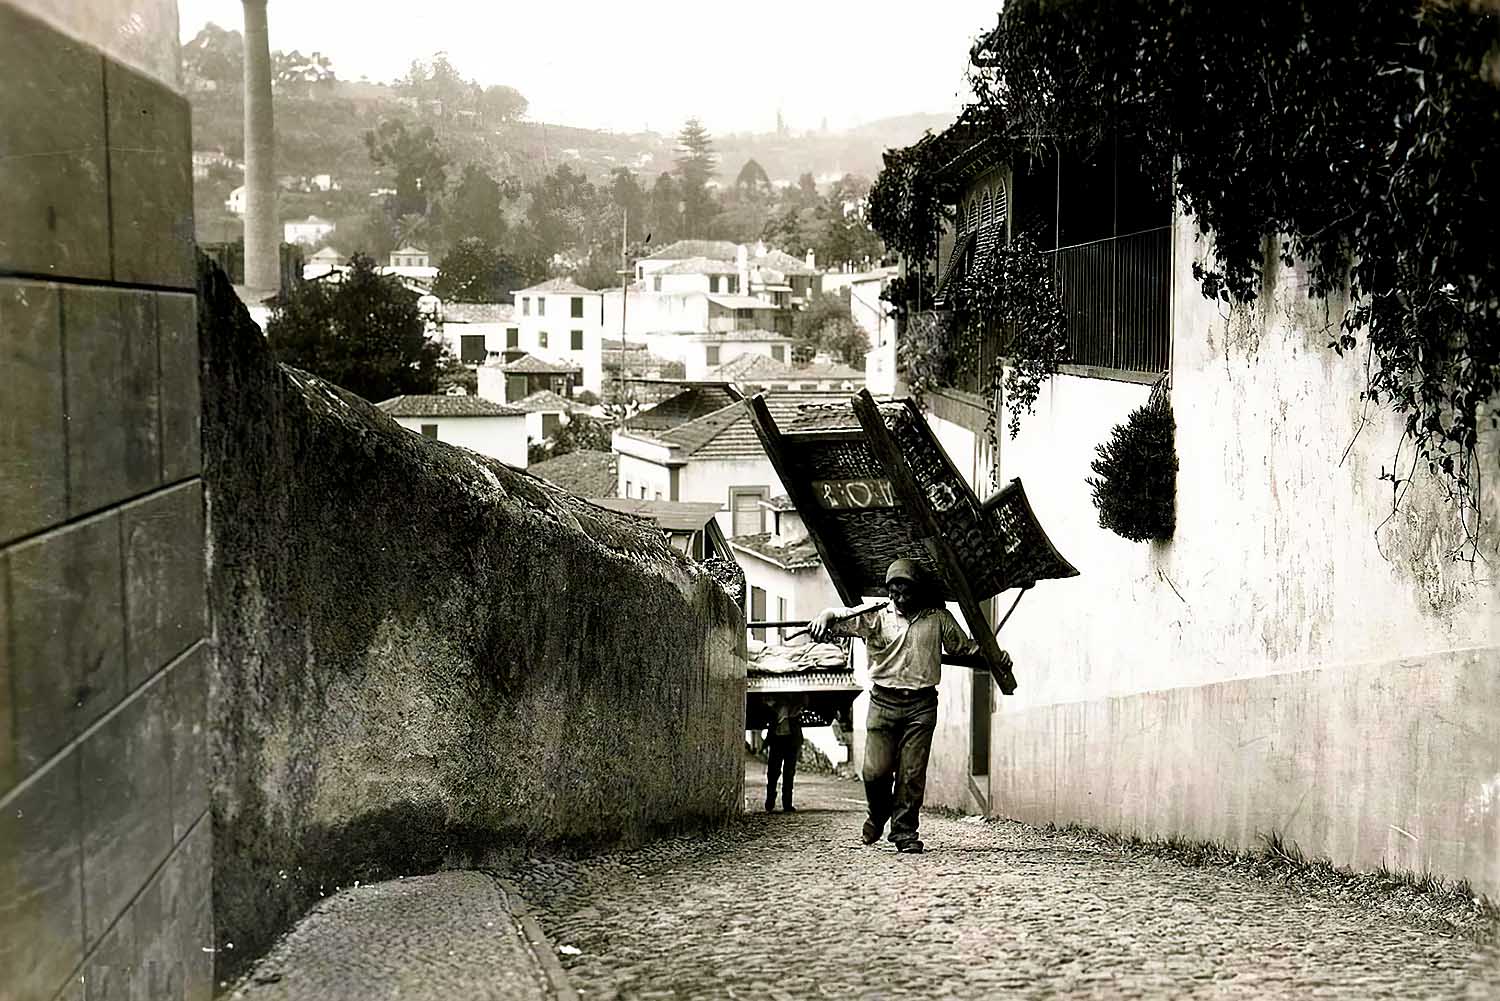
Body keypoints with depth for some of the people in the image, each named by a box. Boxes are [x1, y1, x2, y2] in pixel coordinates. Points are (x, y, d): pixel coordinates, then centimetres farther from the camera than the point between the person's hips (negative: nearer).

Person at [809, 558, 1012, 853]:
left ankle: (905, 831, 8)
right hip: (884, 702, 0)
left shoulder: (938, 618, 11)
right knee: (876, 770, -5)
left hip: (921, 706, 0)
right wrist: (824, 618, -22)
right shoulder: (875, 617, 6)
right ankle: (879, 814, 24)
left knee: (912, 773, -3)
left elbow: (965, 649, 20)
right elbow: (839, 616, 0)